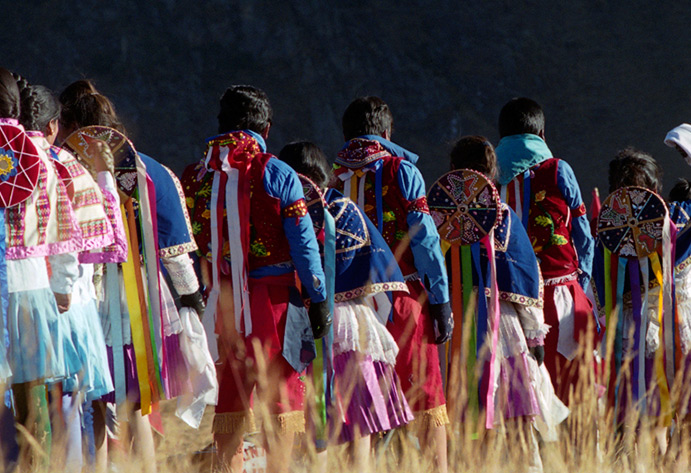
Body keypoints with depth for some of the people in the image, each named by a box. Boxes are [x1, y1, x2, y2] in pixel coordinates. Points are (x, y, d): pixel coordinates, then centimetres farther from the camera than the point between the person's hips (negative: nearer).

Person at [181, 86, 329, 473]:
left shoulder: (195, 177, 4)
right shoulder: (277, 174, -6)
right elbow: (303, 243, -6)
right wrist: (319, 300, 0)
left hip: (220, 306, 3)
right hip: (272, 300, -3)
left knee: (229, 403, 9)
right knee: (280, 401, 1)